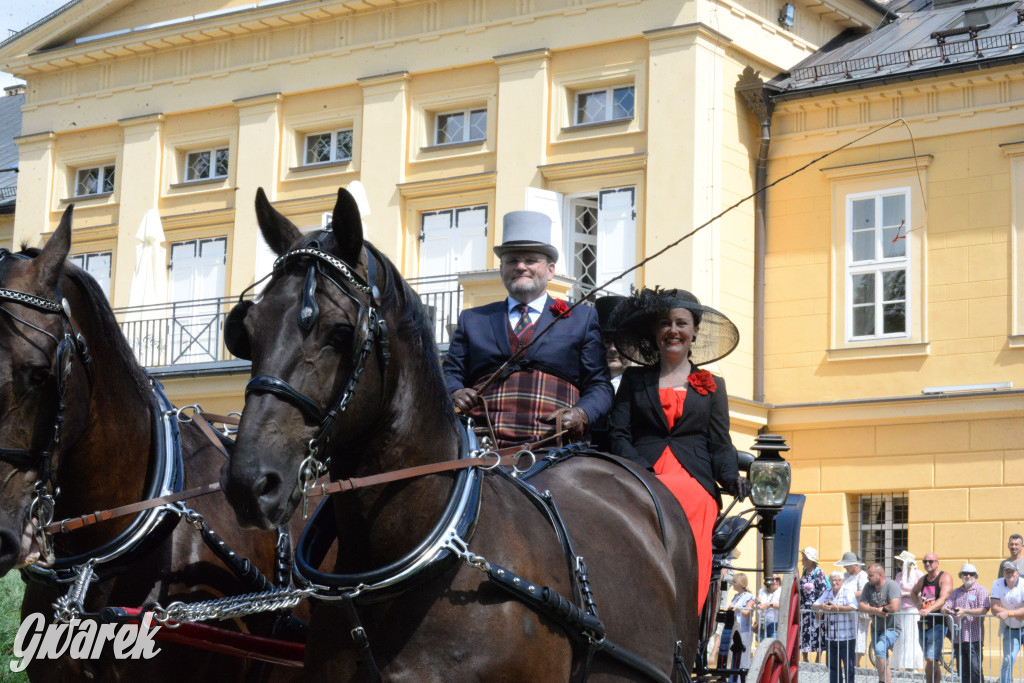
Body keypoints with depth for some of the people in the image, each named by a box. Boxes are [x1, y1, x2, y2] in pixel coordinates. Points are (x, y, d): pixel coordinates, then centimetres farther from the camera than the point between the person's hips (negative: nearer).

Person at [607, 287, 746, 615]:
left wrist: (731, 478, -8)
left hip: (694, 484, 1)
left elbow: (720, 445, 16)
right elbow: (619, 436, 11)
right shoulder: (634, 379, 23)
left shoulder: (712, 386, 24)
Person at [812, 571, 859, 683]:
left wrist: (836, 608, -22)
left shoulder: (848, 591, -4)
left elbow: (853, 607, -20)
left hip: (846, 636, -6)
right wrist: (821, 606, -12)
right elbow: (814, 606, 11)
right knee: (832, 665, 10)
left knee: (849, 665, -4)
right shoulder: (827, 592, 15)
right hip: (830, 637, 6)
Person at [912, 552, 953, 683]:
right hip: (923, 624, 7)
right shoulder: (923, 579, 15)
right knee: (931, 661, 12)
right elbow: (913, 592, 37)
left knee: (931, 660, -16)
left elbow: (943, 599, -20)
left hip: (938, 624, -7)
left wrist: (929, 609, -35)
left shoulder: (945, 578, -6)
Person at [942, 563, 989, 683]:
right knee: (962, 670, 7)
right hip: (958, 637, 6)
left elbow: (984, 610, -11)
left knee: (975, 669, -10)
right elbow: (944, 608, 11)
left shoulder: (981, 590, 2)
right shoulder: (956, 592, 19)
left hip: (974, 637, -5)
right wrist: (945, 609, -14)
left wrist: (965, 611, -22)